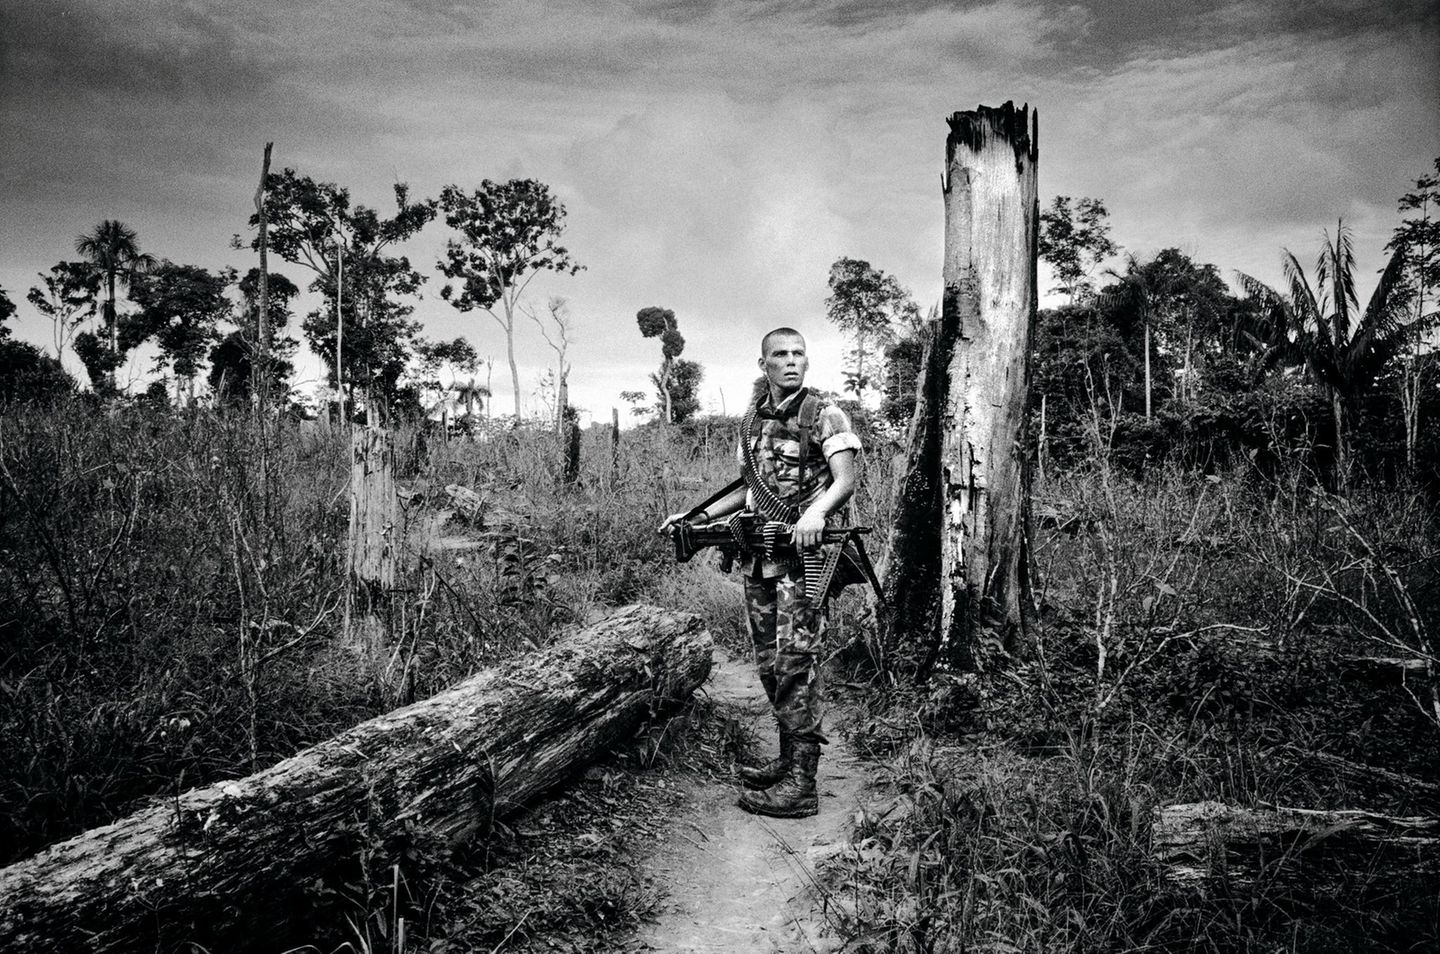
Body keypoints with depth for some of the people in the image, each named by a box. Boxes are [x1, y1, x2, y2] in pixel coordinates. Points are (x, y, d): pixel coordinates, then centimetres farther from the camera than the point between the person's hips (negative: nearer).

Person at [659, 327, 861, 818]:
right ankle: (788, 757, 26)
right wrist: (695, 517, 16)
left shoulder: (824, 414, -4)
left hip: (804, 555, -7)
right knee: (768, 663, 11)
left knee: (795, 662, -9)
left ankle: (800, 784, -3)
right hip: (758, 555, 7)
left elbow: (845, 479, -11)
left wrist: (816, 512, -30)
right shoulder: (752, 420, 16)